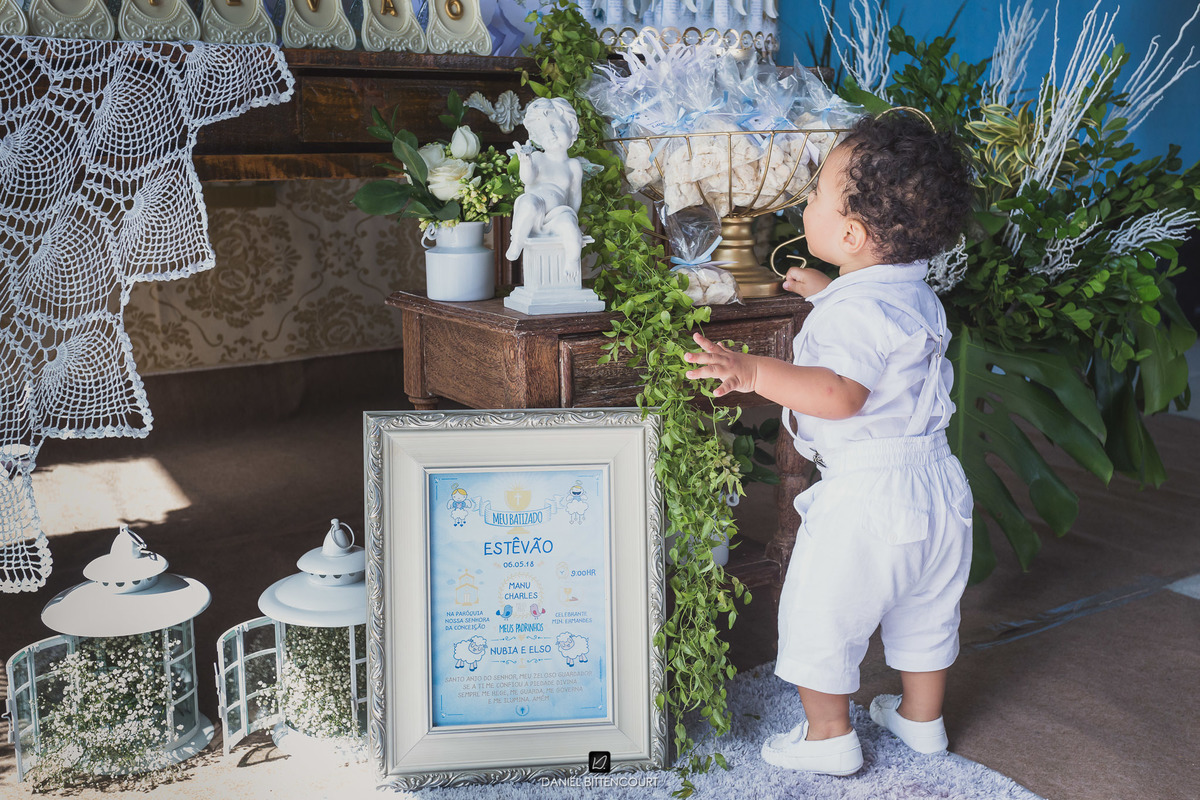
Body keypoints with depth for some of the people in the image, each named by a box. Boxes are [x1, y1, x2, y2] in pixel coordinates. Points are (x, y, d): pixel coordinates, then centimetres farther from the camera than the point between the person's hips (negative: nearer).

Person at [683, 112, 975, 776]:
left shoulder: (857, 310, -22)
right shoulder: (918, 295, 8)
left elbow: (839, 394, -36)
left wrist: (754, 372, -41)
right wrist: (827, 292, 40)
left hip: (864, 496, -9)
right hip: (936, 482, 10)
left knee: (817, 619, 9)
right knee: (925, 613, 24)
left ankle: (828, 737, 21)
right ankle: (922, 720, 41)